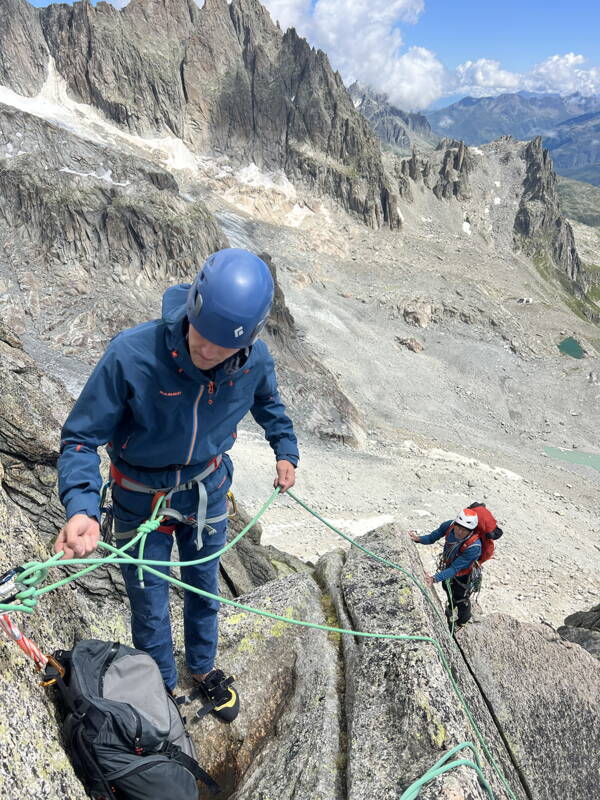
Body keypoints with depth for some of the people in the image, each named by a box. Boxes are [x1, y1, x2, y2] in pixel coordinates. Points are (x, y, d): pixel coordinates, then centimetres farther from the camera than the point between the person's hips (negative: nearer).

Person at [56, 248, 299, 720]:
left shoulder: (255, 359, -20)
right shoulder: (131, 354, -32)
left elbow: (268, 402, 7)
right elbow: (81, 437, -23)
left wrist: (286, 449, 0)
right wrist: (82, 508, -38)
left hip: (209, 491, 3)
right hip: (143, 500, -3)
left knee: (204, 590, 24)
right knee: (151, 610, 14)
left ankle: (204, 668, 54)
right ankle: (163, 690, 44)